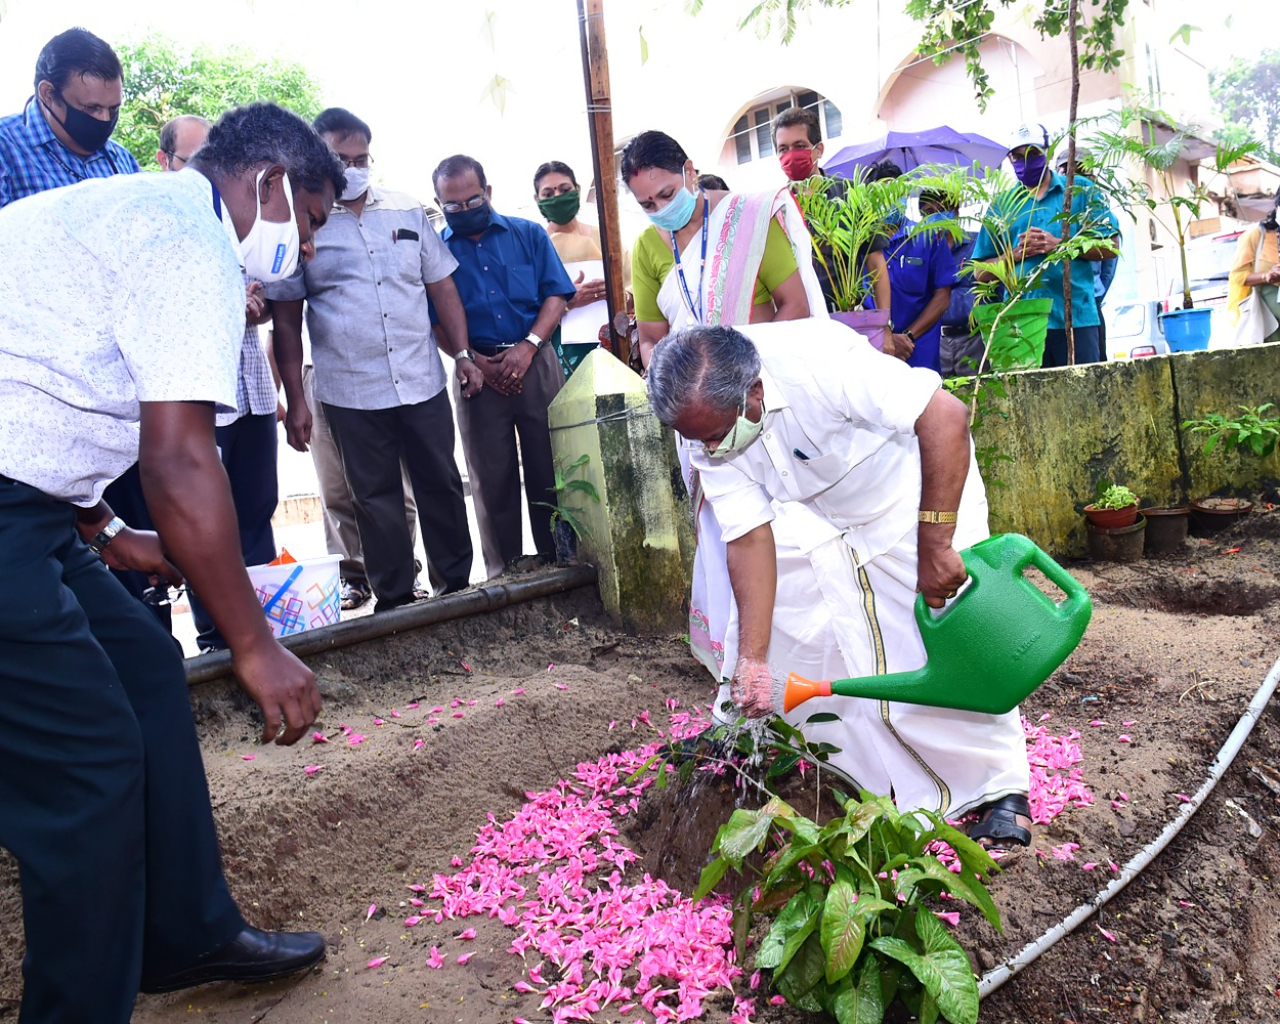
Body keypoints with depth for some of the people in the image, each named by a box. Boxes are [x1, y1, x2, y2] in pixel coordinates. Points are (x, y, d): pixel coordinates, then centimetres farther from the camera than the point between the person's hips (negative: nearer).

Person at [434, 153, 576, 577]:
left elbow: (556, 295, 3)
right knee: (492, 476, 5)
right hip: (477, 369, 0)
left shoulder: (529, 235, 8)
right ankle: (504, 573, 16)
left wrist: (527, 347, -11)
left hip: (536, 363, 1)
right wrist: (478, 363, -11)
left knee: (549, 469, 2)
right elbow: (436, 322, 2)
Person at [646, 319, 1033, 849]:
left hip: (921, 491, -5)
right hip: (815, 517, 5)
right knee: (759, 619, -3)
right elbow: (751, 538, -19)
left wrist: (934, 546, -39)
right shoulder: (706, 430, -20)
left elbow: (946, 417, -39)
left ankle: (1000, 789, 11)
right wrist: (752, 659, -25)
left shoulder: (818, 361, -39)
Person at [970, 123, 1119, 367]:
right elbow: (981, 272, 10)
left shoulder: (1081, 190, 9)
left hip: (1075, 316, -1)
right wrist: (1014, 255, -8)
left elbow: (1110, 246, 4)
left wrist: (1058, 245, -8)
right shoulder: (1001, 204, 12)